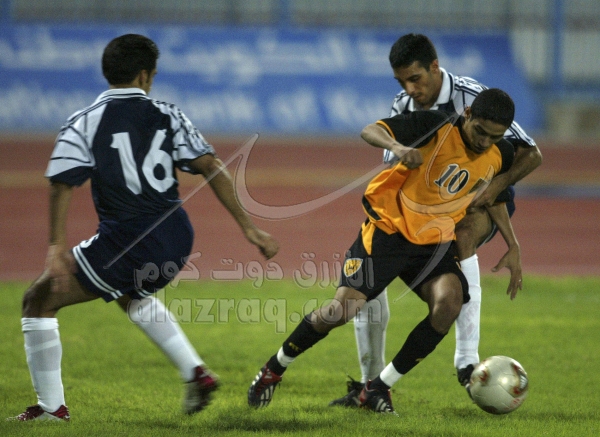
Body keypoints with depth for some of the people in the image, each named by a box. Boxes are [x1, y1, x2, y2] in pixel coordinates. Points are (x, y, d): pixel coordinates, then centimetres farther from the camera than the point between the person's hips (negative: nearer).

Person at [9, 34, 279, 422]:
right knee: (132, 295, 39)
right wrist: (248, 227, 0)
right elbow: (211, 167, -1)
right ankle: (196, 373, 30)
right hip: (177, 241, 5)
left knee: (38, 301, 11)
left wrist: (57, 248, -19)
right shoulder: (167, 115, 6)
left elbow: (62, 184, -15)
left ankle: (51, 406, 10)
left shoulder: (84, 123, -3)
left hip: (127, 242, -5)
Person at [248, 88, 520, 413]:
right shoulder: (436, 127, -16)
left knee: (449, 302, -24)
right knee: (344, 308, -14)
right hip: (389, 228, -4)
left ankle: (378, 388, -8)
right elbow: (370, 131, -20)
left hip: (435, 240, 4)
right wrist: (397, 147, -42)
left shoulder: (498, 157, -1)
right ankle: (275, 368, 14)